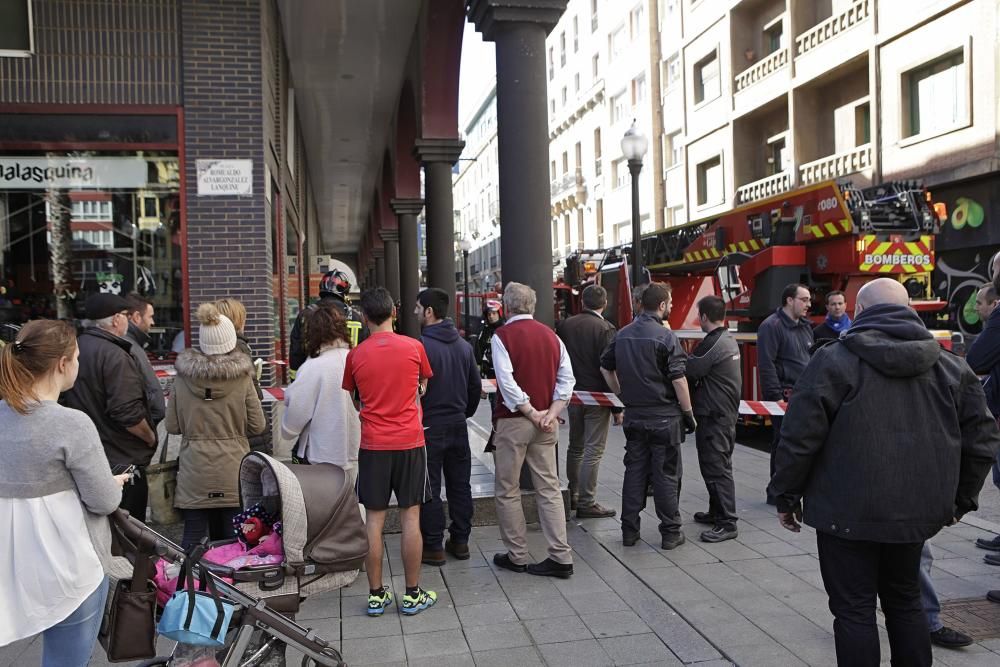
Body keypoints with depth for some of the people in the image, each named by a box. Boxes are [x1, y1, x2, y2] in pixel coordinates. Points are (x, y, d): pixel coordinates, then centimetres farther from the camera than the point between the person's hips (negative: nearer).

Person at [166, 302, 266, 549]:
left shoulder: (183, 376, -3)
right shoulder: (242, 377, -8)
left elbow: (172, 426, 2)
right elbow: (257, 425, -4)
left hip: (194, 470, 1)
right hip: (232, 470, -1)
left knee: (193, 535, 6)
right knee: (231, 537, 8)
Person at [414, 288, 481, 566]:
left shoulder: (421, 345, -16)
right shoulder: (464, 345, 6)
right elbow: (476, 385, 11)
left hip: (429, 426, -6)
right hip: (458, 425, 6)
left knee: (429, 489, 3)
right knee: (460, 485, 13)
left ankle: (433, 546, 9)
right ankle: (460, 540, 22)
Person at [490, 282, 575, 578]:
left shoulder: (502, 336, -8)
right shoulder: (551, 336, 8)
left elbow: (507, 382, -17)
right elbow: (567, 379, 2)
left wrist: (532, 414, -12)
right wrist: (551, 413, -5)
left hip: (513, 421, -5)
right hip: (546, 423, 5)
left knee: (507, 491, 8)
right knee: (549, 488, 9)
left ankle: (517, 556, 15)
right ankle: (560, 557, 8)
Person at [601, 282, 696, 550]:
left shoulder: (622, 335, 6)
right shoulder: (665, 337, -14)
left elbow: (606, 367, 14)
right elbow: (678, 379, -15)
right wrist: (688, 413, -6)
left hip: (634, 414, 6)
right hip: (664, 417, -5)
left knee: (634, 471, 12)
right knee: (666, 474, 4)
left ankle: (629, 530, 16)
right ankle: (670, 533, 13)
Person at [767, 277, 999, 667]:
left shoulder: (835, 360, -10)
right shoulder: (951, 366, 5)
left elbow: (799, 437, -13)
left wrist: (786, 495, -1)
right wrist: (960, 499, 19)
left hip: (849, 511, -5)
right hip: (917, 510, 5)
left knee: (854, 609, 6)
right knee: (904, 601, 22)